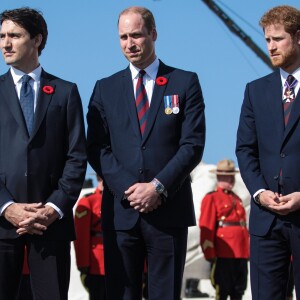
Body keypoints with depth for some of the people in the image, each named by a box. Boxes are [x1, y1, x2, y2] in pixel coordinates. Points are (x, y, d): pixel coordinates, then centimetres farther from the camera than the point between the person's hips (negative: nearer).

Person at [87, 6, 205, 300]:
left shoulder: (185, 82, 7)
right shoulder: (105, 88, 12)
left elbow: (193, 143, -1)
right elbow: (97, 148, 4)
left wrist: (158, 187, -12)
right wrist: (128, 189, -10)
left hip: (169, 210, -1)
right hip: (120, 211, 2)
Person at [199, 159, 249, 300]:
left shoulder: (237, 199, 21)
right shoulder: (212, 198, -1)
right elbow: (206, 228, -7)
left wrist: (247, 251, 16)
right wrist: (210, 254, -13)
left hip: (241, 254, 7)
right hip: (222, 255, -7)